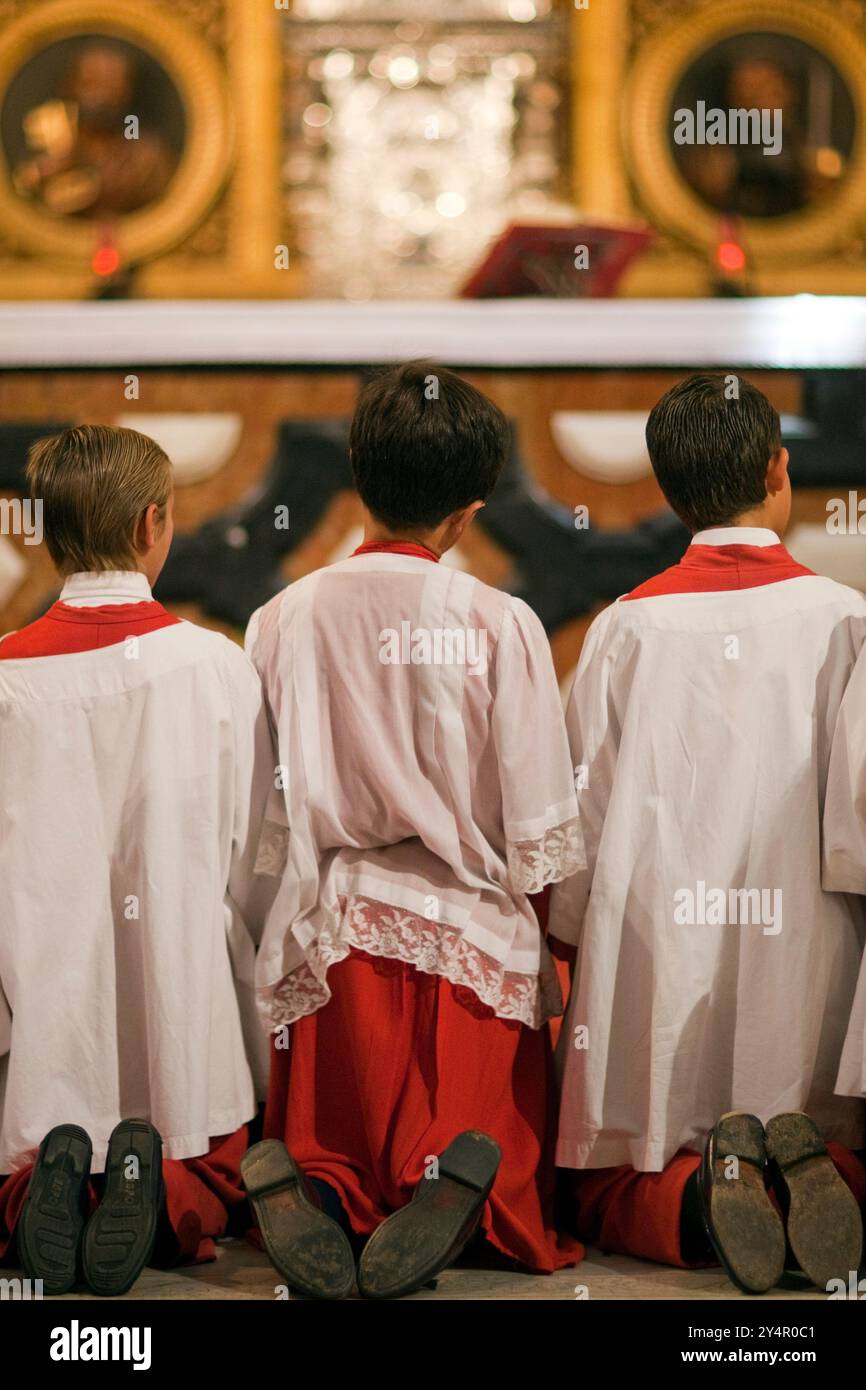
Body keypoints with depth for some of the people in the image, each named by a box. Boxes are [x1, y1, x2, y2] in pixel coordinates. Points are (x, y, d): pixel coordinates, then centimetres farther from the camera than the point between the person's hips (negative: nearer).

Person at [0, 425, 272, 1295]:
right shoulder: (217, 667, -6)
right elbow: (252, 862, 0)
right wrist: (257, 1019, 15)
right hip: (185, 1021, 0)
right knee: (209, 1184, 18)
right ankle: (164, 1191, -18)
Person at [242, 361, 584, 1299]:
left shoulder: (285, 620, -2)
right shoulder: (500, 625, -8)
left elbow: (265, 817, 2)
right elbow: (539, 830, -5)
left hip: (335, 936, 2)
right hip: (471, 939, -1)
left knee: (327, 1145, 15)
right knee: (503, 1153, 10)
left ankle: (306, 1192, -21)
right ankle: (460, 1189, -26)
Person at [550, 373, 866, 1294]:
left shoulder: (627, 628, -2)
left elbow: (582, 808, 2)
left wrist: (572, 936, 18)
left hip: (658, 954, 0)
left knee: (603, 1194, 12)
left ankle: (694, 1191, -21)